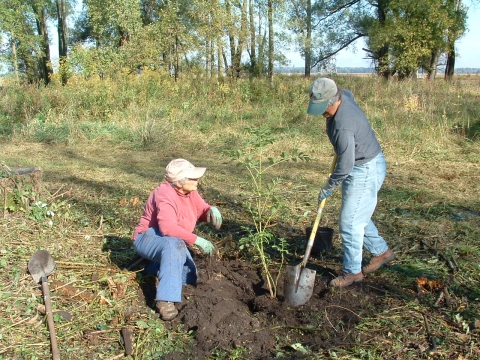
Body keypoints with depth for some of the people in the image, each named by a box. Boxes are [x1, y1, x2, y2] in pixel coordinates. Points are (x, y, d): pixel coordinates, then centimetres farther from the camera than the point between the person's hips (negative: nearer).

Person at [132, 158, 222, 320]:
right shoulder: (165, 194, -28)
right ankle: (165, 301, -43)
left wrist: (211, 210, -20)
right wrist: (196, 240, -42)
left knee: (190, 278, 1)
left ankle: (158, 265, 26)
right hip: (148, 238, -8)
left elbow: (201, 211, 4)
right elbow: (168, 228, -40)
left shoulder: (190, 191, -5)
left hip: (174, 241, 9)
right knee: (173, 244, -41)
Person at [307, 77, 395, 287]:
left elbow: (345, 166, -28)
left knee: (349, 222, -2)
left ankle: (352, 272, 13)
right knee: (358, 217, 21)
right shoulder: (343, 95, -5)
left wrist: (328, 187, -11)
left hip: (366, 171, -10)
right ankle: (381, 252, 38)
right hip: (359, 167, 10)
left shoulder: (343, 126, -33)